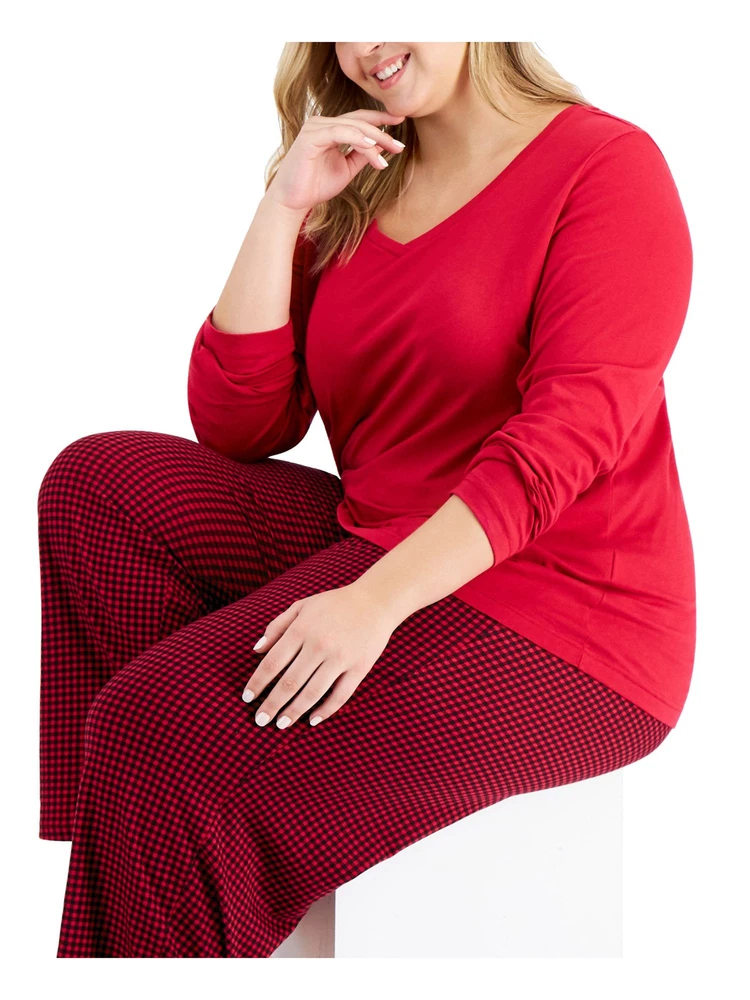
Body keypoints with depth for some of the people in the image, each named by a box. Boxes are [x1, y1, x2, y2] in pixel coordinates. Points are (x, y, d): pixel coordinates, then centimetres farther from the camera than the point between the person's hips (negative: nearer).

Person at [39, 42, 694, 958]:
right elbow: (237, 426, 4)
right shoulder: (353, 197, 12)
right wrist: (283, 210, -4)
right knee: (99, 481, -7)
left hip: (561, 627, -7)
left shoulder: (609, 167, -7)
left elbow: (574, 429, -20)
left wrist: (375, 601, -30)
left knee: (165, 734, -22)